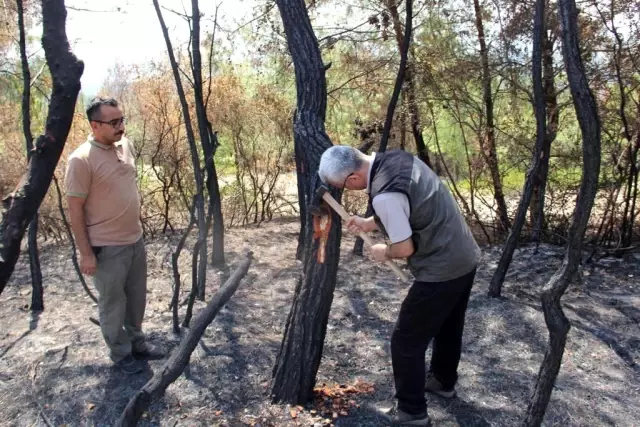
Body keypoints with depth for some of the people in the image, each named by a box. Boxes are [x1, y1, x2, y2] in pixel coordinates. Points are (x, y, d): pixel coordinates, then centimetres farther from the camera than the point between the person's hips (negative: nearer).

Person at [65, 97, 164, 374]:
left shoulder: (126, 146, 2)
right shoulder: (81, 159, -19)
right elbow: (75, 210, -16)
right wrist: (86, 253, -15)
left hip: (135, 240, 7)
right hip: (107, 248, -7)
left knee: (137, 297, 20)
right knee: (113, 303, 11)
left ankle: (136, 342, 39)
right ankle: (120, 353, 29)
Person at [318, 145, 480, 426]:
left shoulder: (384, 195, -29)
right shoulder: (396, 157, 0)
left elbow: (405, 247, -22)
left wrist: (383, 252, -1)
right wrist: (371, 223, 10)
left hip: (441, 271, -10)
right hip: (465, 257, 10)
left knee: (406, 341, 6)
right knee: (448, 326, 28)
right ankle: (443, 381, 50)